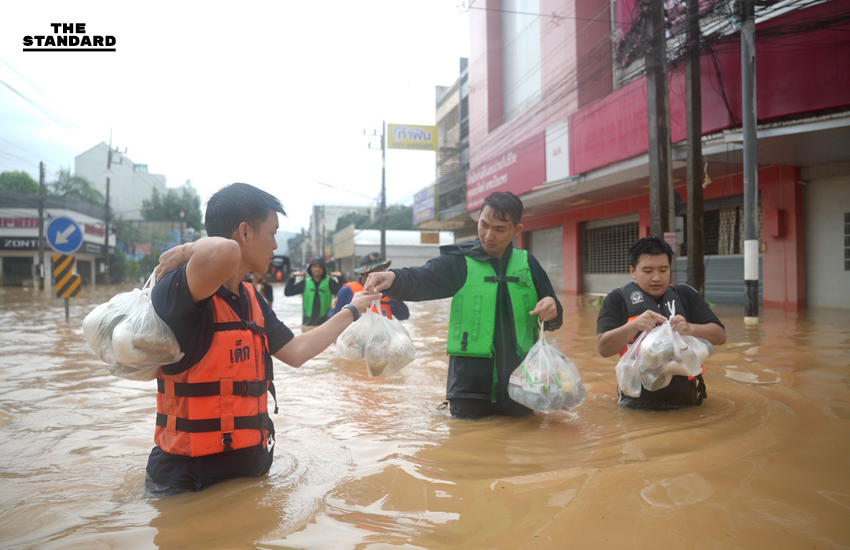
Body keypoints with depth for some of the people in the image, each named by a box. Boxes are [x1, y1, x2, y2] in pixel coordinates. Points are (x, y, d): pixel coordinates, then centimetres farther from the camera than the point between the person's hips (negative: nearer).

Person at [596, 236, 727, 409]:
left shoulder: (686, 294, 12)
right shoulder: (617, 299, 4)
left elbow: (720, 335, 7)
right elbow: (603, 348, -4)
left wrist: (690, 329, -14)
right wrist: (635, 325, -21)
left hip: (684, 391, 3)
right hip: (638, 395, -3)